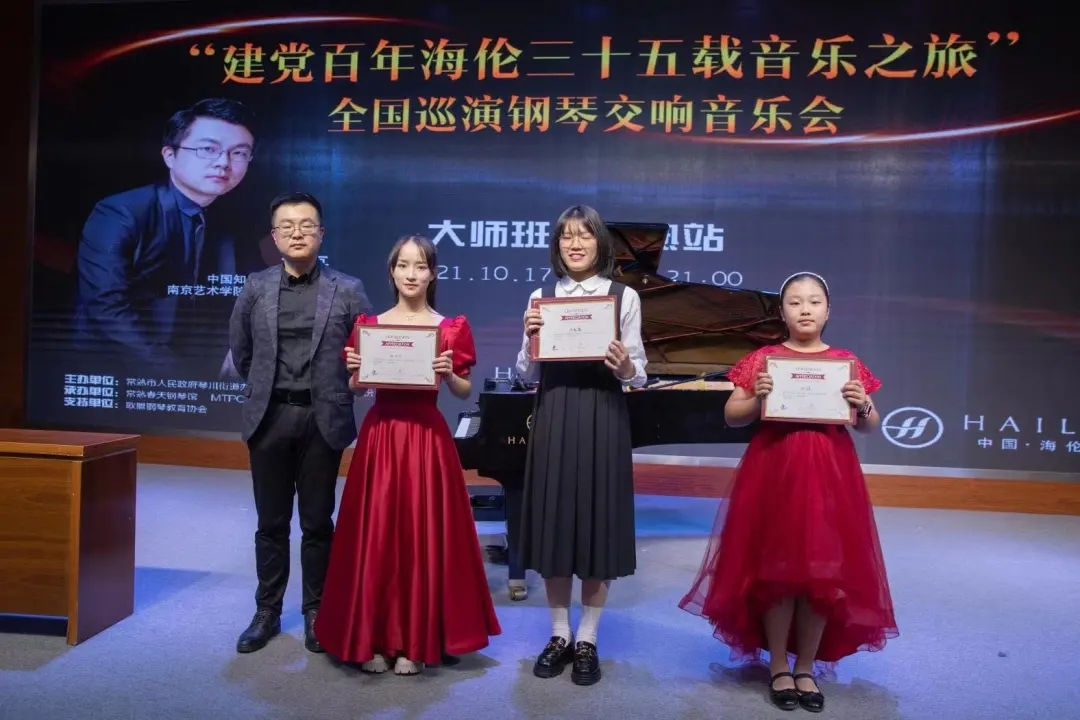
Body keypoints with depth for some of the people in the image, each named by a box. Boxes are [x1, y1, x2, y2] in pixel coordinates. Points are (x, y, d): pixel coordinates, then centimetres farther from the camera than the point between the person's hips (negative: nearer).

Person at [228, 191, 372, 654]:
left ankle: (316, 612, 23)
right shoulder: (255, 288, 4)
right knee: (271, 522, 12)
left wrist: (338, 389, 1)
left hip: (322, 418, -2)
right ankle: (267, 612, 25)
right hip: (269, 417, 2)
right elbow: (240, 351, 14)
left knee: (317, 522, 8)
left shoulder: (347, 291, -2)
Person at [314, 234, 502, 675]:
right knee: (375, 535, 4)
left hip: (426, 437, -2)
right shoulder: (368, 324, 7)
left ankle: (417, 642, 15)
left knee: (424, 536, 2)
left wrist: (449, 374, -16)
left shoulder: (451, 328, 1)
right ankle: (373, 638, 18)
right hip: (379, 436, 2)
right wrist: (355, 370, -10)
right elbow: (357, 391, 10)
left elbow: (465, 393, 4)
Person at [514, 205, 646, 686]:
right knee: (553, 521, 7)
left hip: (602, 418, -2)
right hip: (552, 419, 2)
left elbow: (637, 376, 0)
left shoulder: (624, 297, 1)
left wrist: (625, 367, -21)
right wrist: (529, 338, -11)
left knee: (597, 522, 4)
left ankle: (587, 640, 20)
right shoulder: (540, 297, 7)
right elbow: (527, 373, 6)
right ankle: (559, 635, 24)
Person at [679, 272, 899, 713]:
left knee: (824, 574, 4)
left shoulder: (847, 363, 8)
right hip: (773, 474, -1)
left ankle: (806, 668, 22)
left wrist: (861, 405, -11)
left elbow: (870, 426, 10)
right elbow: (732, 417, 2)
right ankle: (779, 668, 19)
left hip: (829, 477, 2)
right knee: (776, 570, 2)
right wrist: (756, 397, -17)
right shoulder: (763, 359, 3)